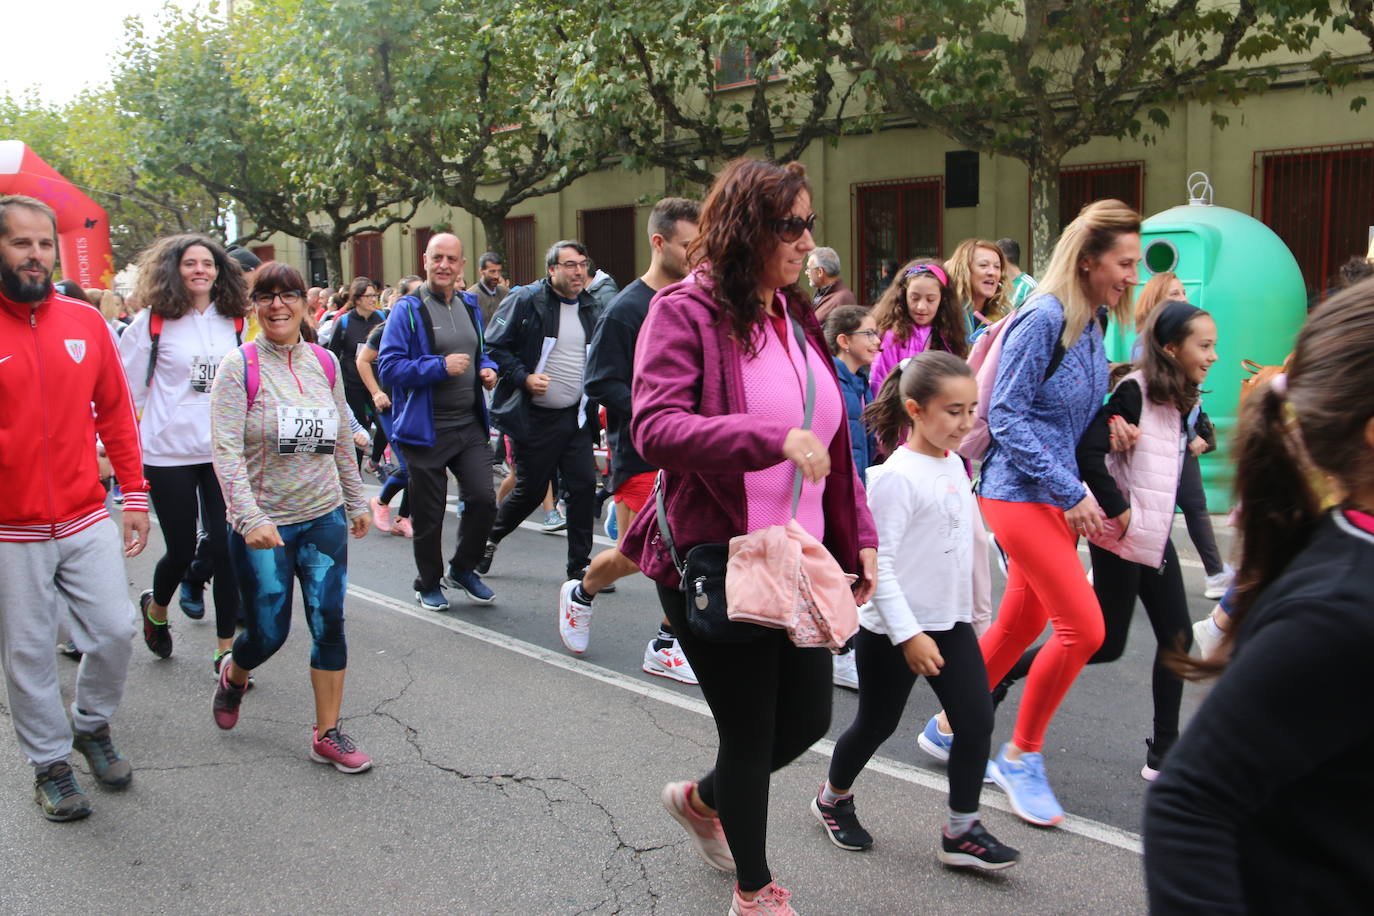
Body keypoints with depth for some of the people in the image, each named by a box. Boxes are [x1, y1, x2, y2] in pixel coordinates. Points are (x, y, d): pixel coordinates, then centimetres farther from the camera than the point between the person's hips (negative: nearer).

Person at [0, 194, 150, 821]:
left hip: (87, 520, 3)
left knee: (115, 632, 5)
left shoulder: (85, 321, 2)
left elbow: (116, 413, 7)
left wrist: (134, 496, 6)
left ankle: (93, 725, 33)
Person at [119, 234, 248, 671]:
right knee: (181, 549, 5)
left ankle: (225, 648, 9)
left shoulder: (236, 322, 6)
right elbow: (127, 388, 0)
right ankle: (156, 608, 39)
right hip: (170, 452, -2)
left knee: (225, 548, -2)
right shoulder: (152, 322, -3)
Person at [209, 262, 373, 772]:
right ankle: (232, 675, 41)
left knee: (329, 624, 0)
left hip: (325, 516, 4)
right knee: (268, 632, 5)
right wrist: (251, 519, -26)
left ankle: (327, 735, 13)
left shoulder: (324, 362, 4)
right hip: (262, 524, -3)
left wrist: (356, 502, 18)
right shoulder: (239, 367, -9)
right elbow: (226, 451, -16)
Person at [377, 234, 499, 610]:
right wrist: (440, 366, -23)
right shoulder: (408, 310, -9)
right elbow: (389, 366, -15)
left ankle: (462, 569, 23)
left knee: (483, 499, -1)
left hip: (469, 425, 5)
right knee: (428, 513, 5)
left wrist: (487, 369, 4)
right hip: (425, 429, -5)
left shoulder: (470, 307, 12)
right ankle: (428, 584, 25)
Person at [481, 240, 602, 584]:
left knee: (584, 485, -3)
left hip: (576, 417, 5)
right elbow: (495, 347, -9)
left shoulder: (591, 308, 11)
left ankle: (579, 565, 9)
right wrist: (523, 377, -21)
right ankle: (489, 538, 32)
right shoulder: (525, 301, -8)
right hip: (534, 417, -5)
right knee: (530, 490, 5)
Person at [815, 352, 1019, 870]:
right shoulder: (898, 475, -19)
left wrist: (973, 609, 20)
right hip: (893, 631, -7)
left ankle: (961, 831, 12)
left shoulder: (954, 465, 6)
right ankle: (833, 798, 35)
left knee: (977, 721, 0)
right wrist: (908, 636, -23)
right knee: (876, 725, 10)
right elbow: (878, 563, -22)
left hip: (951, 621, 7)